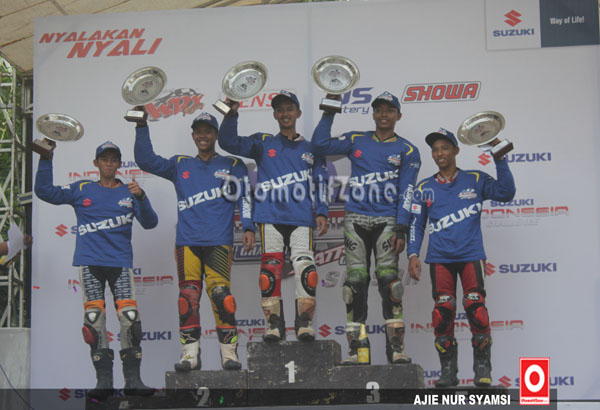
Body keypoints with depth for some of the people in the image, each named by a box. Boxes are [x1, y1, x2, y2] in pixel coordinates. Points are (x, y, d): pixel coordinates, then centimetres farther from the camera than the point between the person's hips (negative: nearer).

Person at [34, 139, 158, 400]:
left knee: (130, 316, -10)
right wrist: (46, 159, 0)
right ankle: (103, 381, -2)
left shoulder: (129, 193, 10)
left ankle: (132, 380, -4)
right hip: (89, 261, 0)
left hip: (120, 263, 0)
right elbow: (44, 191, 9)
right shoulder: (81, 190, 12)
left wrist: (141, 198, -18)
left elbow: (149, 223, -1)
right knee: (94, 318, -6)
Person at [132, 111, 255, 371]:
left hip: (219, 242, -2)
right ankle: (190, 353, 0)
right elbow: (146, 160, 12)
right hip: (187, 242, 2)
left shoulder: (233, 166, 13)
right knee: (188, 296, -5)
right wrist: (142, 127, 5)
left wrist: (248, 227, -6)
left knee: (220, 295, -13)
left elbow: (244, 198, 7)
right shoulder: (180, 165, 19)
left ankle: (229, 353, -8)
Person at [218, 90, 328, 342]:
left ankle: (304, 324, -10)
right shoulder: (263, 143, 17)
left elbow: (321, 183, 15)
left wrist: (321, 212, 2)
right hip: (270, 218, 0)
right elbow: (228, 142, 5)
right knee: (270, 270, -7)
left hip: (301, 219, 0)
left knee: (305, 269, -13)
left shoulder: (310, 149, 19)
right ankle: (274, 324, -2)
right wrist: (231, 114, -9)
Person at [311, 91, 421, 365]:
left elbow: (406, 193, 0)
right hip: (356, 219, 2)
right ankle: (355, 350, 0)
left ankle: (396, 349, -10)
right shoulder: (356, 140, 14)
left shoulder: (407, 151, 8)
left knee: (389, 279, -12)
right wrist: (329, 112, 2)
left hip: (387, 220, -2)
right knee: (355, 282, -3)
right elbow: (320, 145, 3)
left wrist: (401, 230, -9)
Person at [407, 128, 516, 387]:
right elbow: (416, 224, 13)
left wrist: (500, 160, -8)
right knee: (443, 312, -5)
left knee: (476, 308, -13)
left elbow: (506, 193, -3)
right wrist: (413, 254, 2)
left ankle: (482, 368, -2)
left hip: (471, 255, -2)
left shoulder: (475, 180, 9)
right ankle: (448, 370, 4)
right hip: (440, 258, 2)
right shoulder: (424, 188, 14)